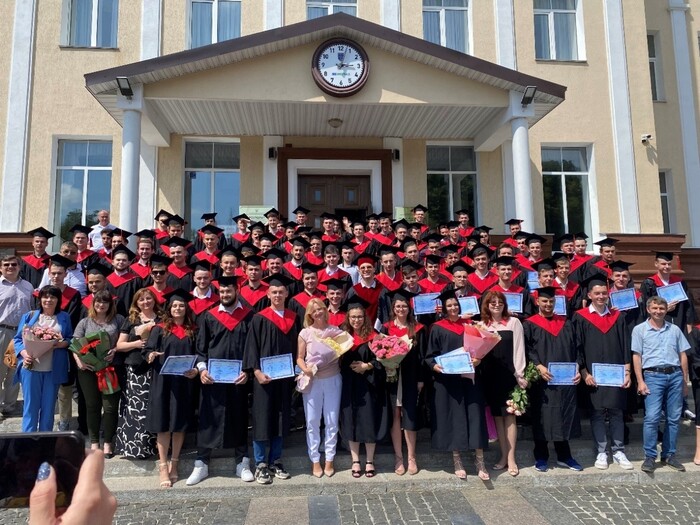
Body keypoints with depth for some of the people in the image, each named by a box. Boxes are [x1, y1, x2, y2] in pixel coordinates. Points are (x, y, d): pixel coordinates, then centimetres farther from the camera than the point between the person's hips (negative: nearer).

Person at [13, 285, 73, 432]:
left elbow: (70, 339, 8)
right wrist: (24, 353, -13)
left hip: (53, 369, 1)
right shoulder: (29, 316, 6)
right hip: (31, 367, -1)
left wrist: (62, 344, -14)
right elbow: (18, 339, 5)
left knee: (48, 406, 9)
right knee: (30, 406, 3)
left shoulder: (64, 318, 8)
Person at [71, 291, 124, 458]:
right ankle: (94, 443, 20)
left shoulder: (118, 320, 7)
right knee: (92, 406, 9)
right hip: (88, 369, 2)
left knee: (110, 406, -1)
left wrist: (115, 351, -14)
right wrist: (79, 361, -11)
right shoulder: (85, 322, 10)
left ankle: (108, 443, 11)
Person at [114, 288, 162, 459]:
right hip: (134, 370, 1)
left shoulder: (161, 320, 8)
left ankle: (149, 446, 7)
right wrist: (137, 343, -9)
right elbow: (119, 345, 7)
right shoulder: (130, 320, 11)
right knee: (134, 408, -2)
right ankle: (133, 445, 7)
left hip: (154, 370, -1)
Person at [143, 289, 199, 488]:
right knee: (163, 424, -1)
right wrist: (151, 356, -25)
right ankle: (163, 467, 7)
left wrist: (196, 370, -8)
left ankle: (174, 464, 20)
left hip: (184, 383, 2)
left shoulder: (192, 331, 9)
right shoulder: (160, 329, 2)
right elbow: (147, 351, -3)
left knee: (180, 423, 7)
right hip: (163, 382, -2)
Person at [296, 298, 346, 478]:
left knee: (332, 422, 8)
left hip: (333, 380, 1)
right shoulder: (305, 333, -1)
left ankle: (329, 459, 19)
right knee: (312, 422, 5)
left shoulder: (335, 331, 3)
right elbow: (299, 357, 1)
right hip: (312, 381, -1)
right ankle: (315, 460, 17)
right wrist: (305, 369, -17)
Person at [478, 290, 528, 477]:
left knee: (509, 415, -1)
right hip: (490, 376, 3)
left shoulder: (514, 322, 0)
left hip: (508, 374, -3)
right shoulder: (482, 325, 9)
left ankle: (511, 458, 5)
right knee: (497, 415, 8)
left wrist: (520, 374, -10)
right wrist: (475, 359, -6)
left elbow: (519, 349, -4)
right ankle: (503, 456, 16)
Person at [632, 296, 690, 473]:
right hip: (653, 375, -3)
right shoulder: (640, 329, 3)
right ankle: (650, 457, -1)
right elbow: (636, 356, 0)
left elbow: (683, 355, 14)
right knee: (652, 417, -9)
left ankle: (669, 455, 18)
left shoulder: (675, 329, 12)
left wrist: (685, 381, 10)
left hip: (675, 375, 4)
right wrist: (640, 382, -6)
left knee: (674, 418, 6)